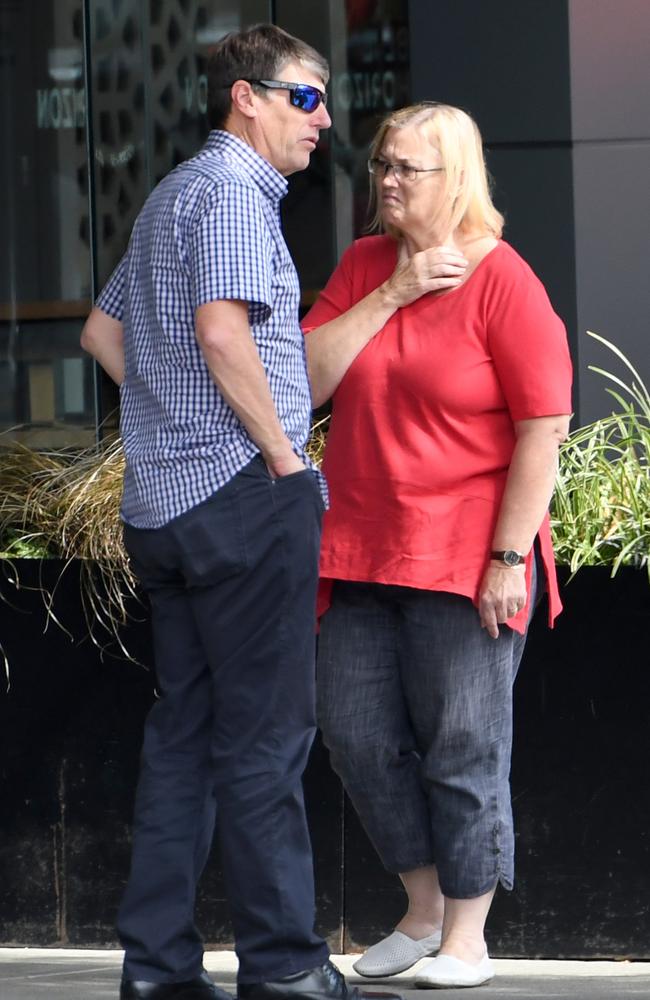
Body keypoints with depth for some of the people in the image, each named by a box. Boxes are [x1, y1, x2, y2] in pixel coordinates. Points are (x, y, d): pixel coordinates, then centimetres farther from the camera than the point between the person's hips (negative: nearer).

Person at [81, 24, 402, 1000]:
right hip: (241, 492, -10)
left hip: (164, 500, 10)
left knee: (184, 729, 10)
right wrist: (284, 453, -15)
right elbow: (223, 332, -24)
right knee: (265, 735, -6)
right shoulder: (231, 191, -11)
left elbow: (103, 330, 28)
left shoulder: (174, 194, 21)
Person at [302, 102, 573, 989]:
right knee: (358, 737, 7)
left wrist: (508, 557, -15)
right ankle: (424, 912, 24)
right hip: (364, 551, 6)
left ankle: (467, 941, 9)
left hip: (466, 562, -6)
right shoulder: (364, 266, 10)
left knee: (463, 749, -1)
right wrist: (393, 294, -9)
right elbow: (306, 380, -1)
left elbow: (544, 428, -11)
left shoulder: (501, 279, -8)